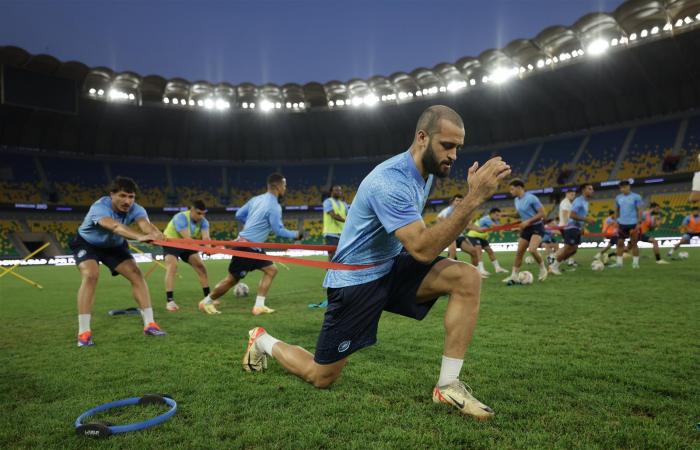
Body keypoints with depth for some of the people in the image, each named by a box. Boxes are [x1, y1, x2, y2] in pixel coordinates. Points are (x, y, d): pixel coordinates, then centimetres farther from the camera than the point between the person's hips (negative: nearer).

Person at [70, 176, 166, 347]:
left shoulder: (135, 209, -25)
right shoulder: (100, 207, -38)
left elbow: (144, 222, -48)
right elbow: (115, 226, -59)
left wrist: (155, 234, -73)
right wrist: (139, 237, -78)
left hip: (115, 245, 4)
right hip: (87, 243, -4)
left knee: (137, 274, -9)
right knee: (90, 275, -28)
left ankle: (149, 324, -3)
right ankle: (83, 332, -20)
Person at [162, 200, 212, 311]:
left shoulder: (203, 222, -15)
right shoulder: (180, 217, -31)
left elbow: (206, 237, -30)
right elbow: (187, 238, -42)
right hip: (171, 242, -6)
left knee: (201, 267, 0)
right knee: (172, 267, -26)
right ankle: (169, 301, -26)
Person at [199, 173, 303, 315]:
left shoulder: (257, 199, 7)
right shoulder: (274, 206, -18)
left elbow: (239, 215, 10)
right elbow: (279, 231, -16)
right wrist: (296, 235, -2)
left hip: (253, 248, 9)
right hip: (246, 246, -9)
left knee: (271, 270, 8)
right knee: (232, 279, 4)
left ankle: (259, 306, 7)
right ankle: (206, 302, 24)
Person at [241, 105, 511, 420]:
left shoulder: (426, 172, 2)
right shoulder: (390, 181, -28)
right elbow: (422, 250, -36)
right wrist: (474, 198, -40)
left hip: (391, 266, 8)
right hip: (355, 278, -8)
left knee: (468, 278, -17)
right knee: (321, 378, 5)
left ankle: (448, 386, -10)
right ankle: (263, 341, 34)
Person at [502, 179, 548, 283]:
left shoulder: (531, 198, -17)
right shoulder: (517, 200, 7)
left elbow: (542, 213, -17)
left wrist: (528, 221, -22)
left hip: (537, 227, -7)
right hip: (526, 229, 8)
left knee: (532, 250, -25)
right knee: (519, 252, 2)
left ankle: (543, 268, 0)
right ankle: (514, 276, 8)